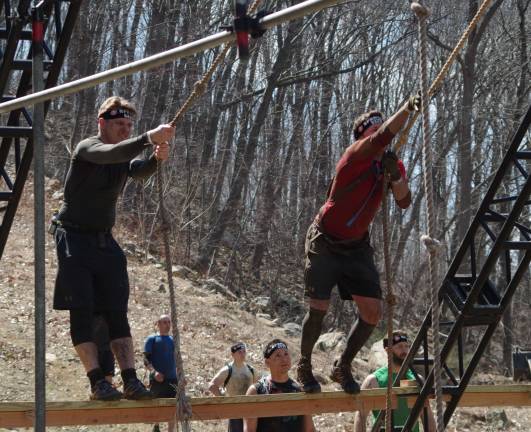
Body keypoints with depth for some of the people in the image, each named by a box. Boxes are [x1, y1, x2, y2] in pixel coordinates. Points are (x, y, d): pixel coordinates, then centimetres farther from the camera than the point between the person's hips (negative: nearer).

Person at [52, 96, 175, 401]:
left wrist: (157, 159, -36)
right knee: (82, 312, -10)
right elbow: (111, 154, -34)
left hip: (105, 241, 6)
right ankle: (98, 382, -12)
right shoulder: (87, 149, -11)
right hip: (75, 239, -6)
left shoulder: (126, 155, 8)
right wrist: (149, 139, -47)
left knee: (117, 313, -1)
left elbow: (140, 171, -14)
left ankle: (131, 381, -6)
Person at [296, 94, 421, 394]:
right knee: (319, 309, -8)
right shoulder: (357, 154, -19)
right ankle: (305, 365, 18)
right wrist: (407, 110, -49)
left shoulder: (393, 163, 0)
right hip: (325, 242, -6)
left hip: (357, 246, 6)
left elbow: (404, 202, -11)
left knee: (373, 312, -4)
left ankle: (343, 367, 17)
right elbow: (383, 138, -39)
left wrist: (394, 175, -26)